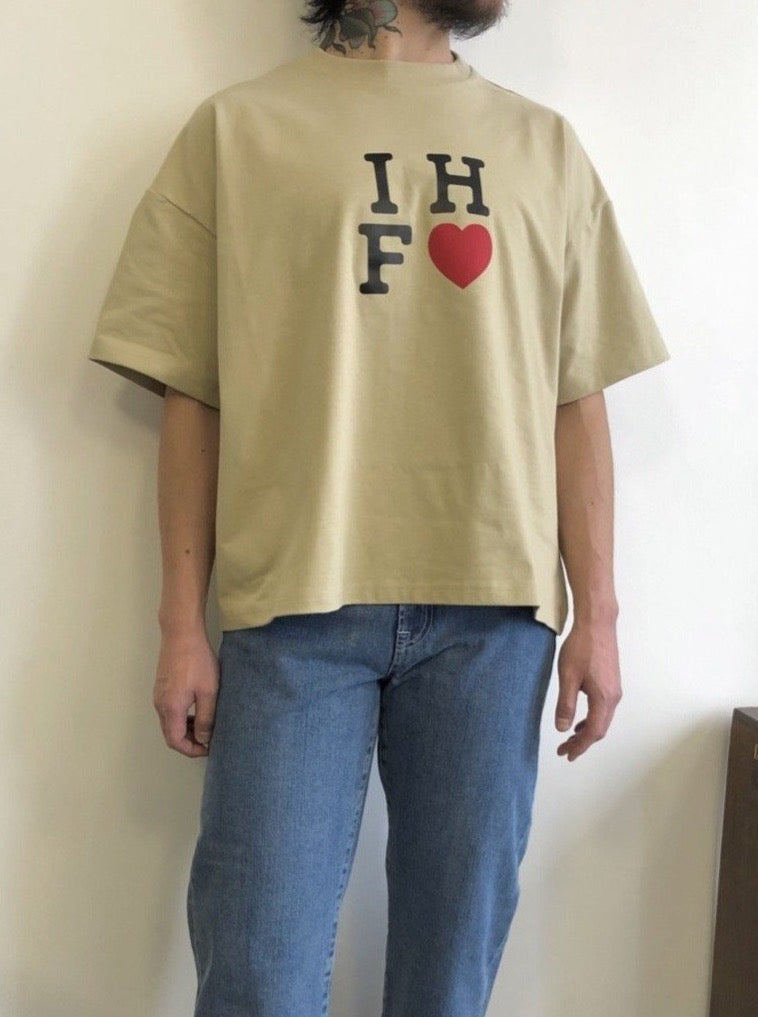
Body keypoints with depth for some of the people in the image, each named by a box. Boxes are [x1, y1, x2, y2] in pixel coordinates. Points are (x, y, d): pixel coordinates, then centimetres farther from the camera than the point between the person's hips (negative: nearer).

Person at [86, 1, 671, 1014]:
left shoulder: (545, 146, 15)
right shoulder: (236, 128, 8)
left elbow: (577, 398, 11)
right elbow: (191, 397, 4)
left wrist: (597, 611, 4)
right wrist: (183, 627, 0)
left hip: (493, 607, 3)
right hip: (297, 599, -2)